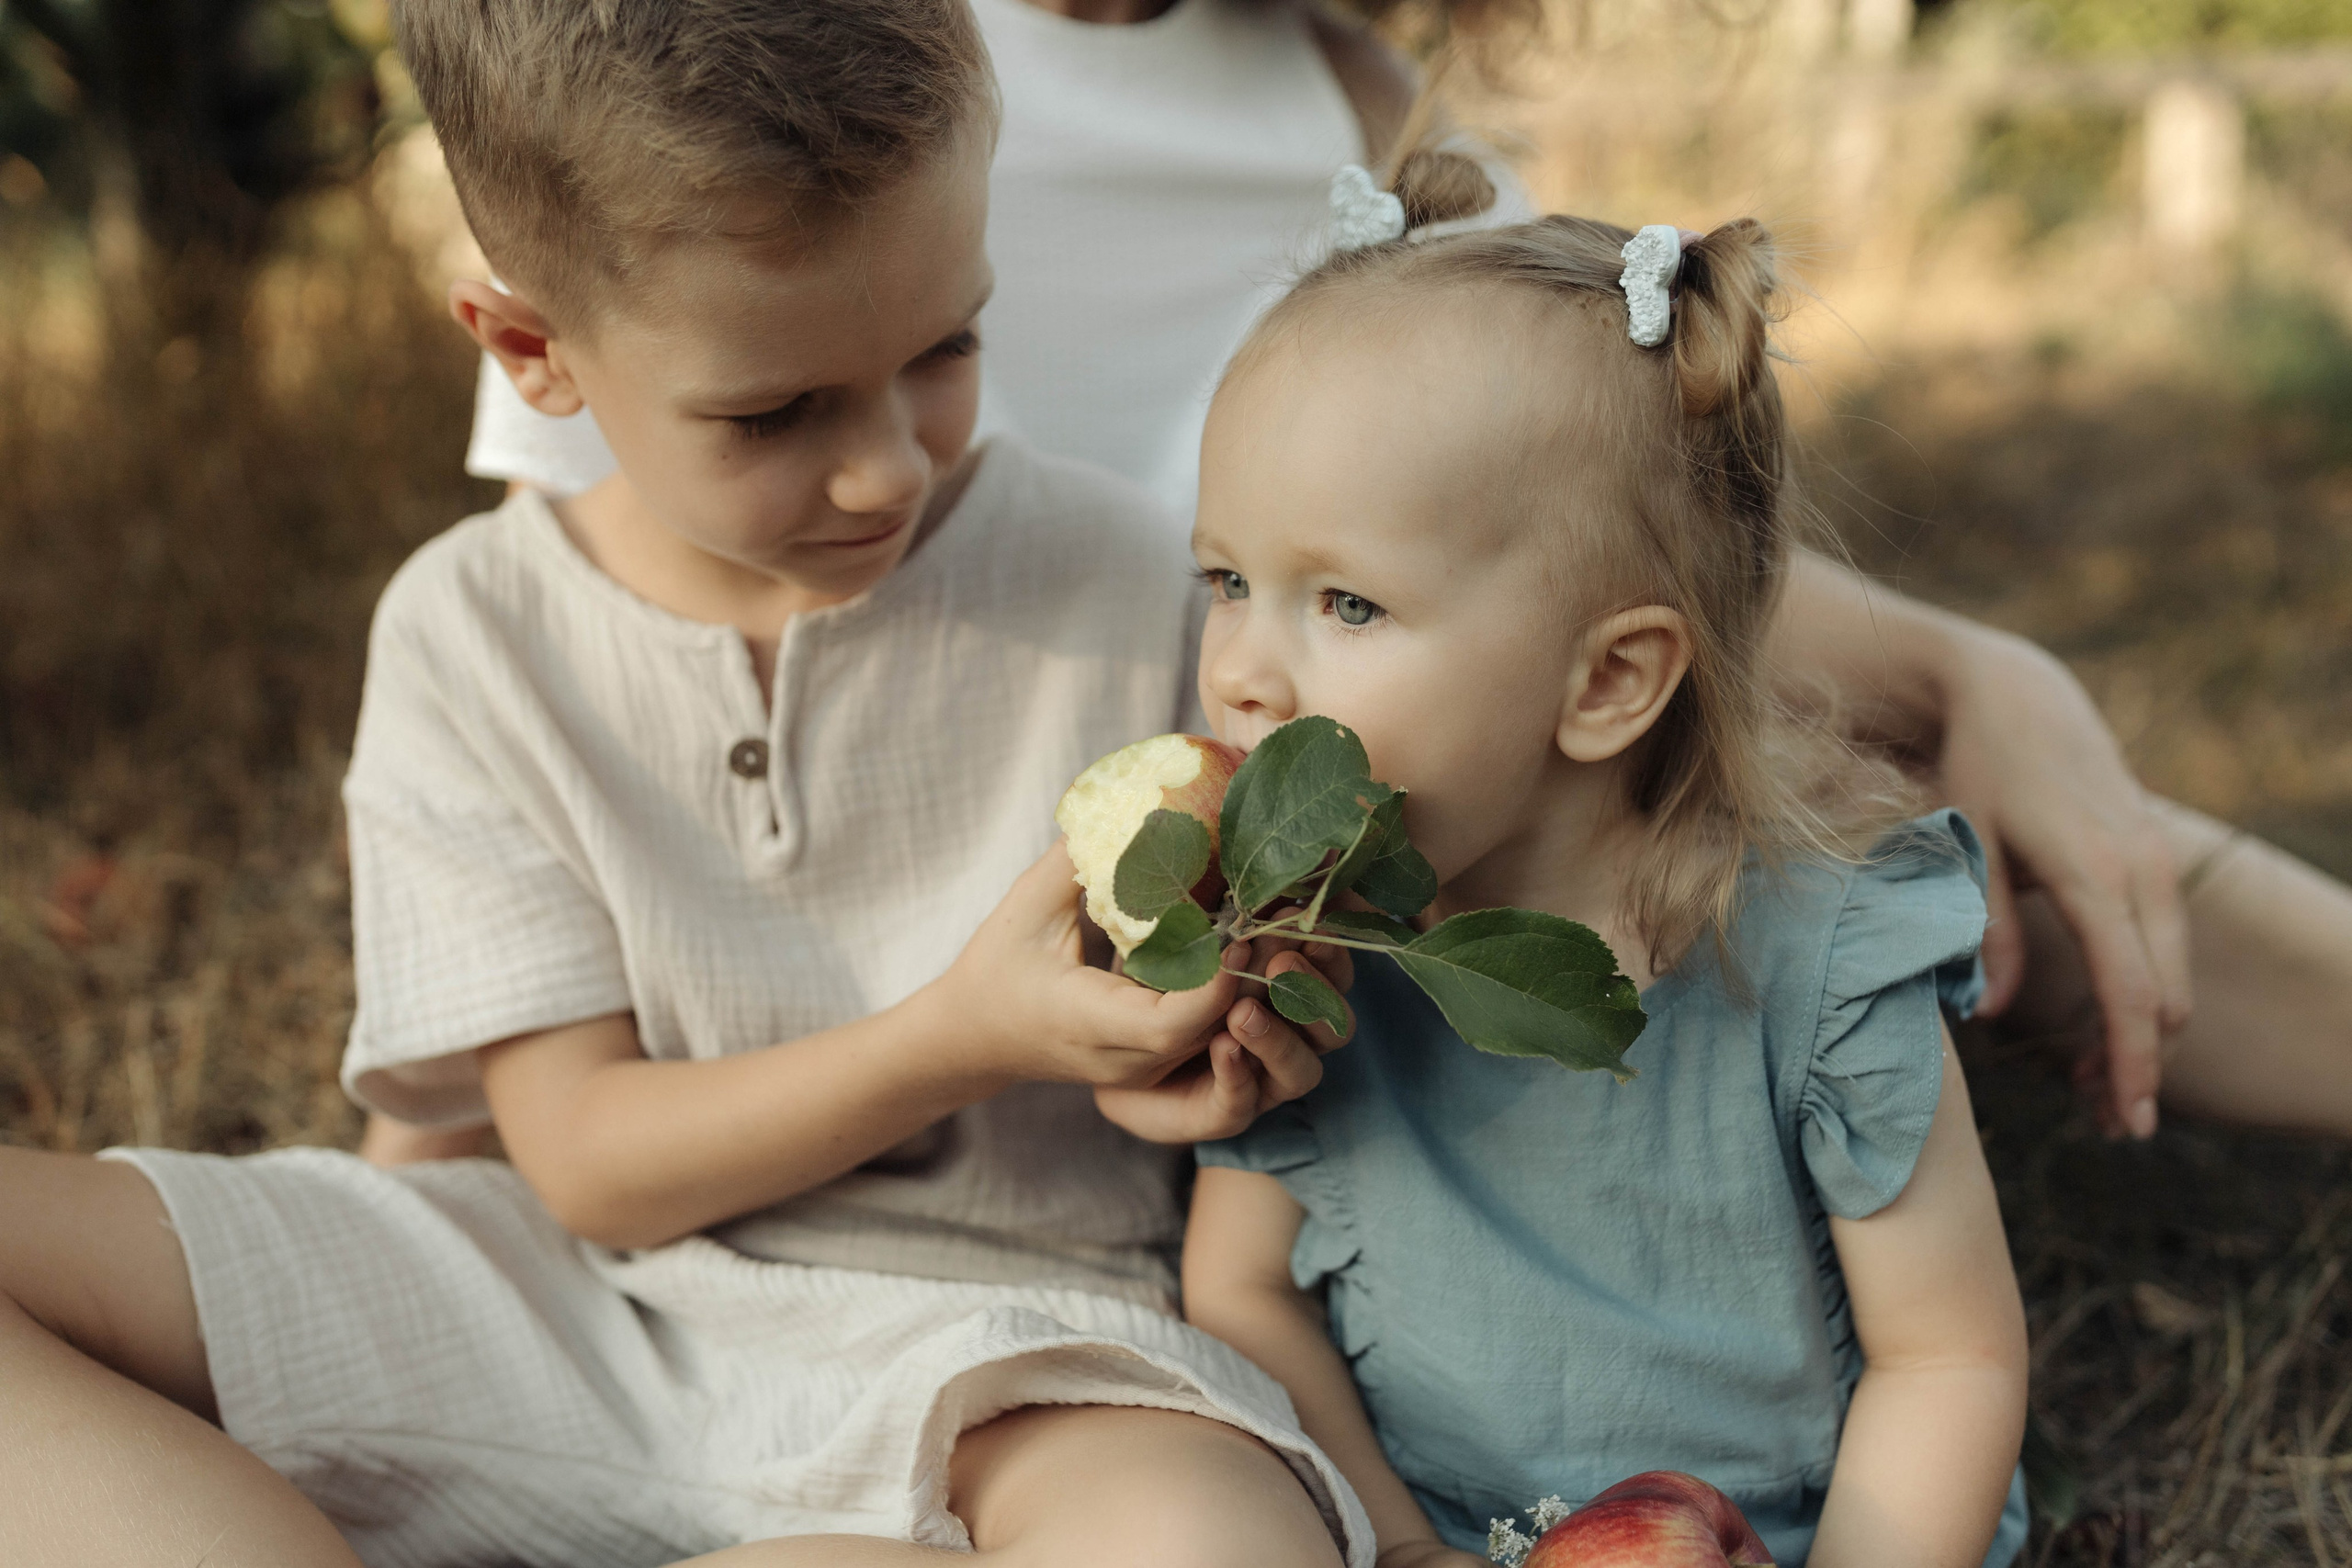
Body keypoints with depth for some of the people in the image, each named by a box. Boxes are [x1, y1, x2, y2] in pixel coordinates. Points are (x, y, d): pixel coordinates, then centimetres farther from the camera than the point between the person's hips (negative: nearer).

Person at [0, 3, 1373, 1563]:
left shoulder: (1110, 577, -4)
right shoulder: (474, 635, -3)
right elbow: (588, 1162, -5)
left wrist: (1213, 1025, -18)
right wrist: (964, 1037, -20)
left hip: (980, 1336, -1)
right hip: (579, 1298, 2)